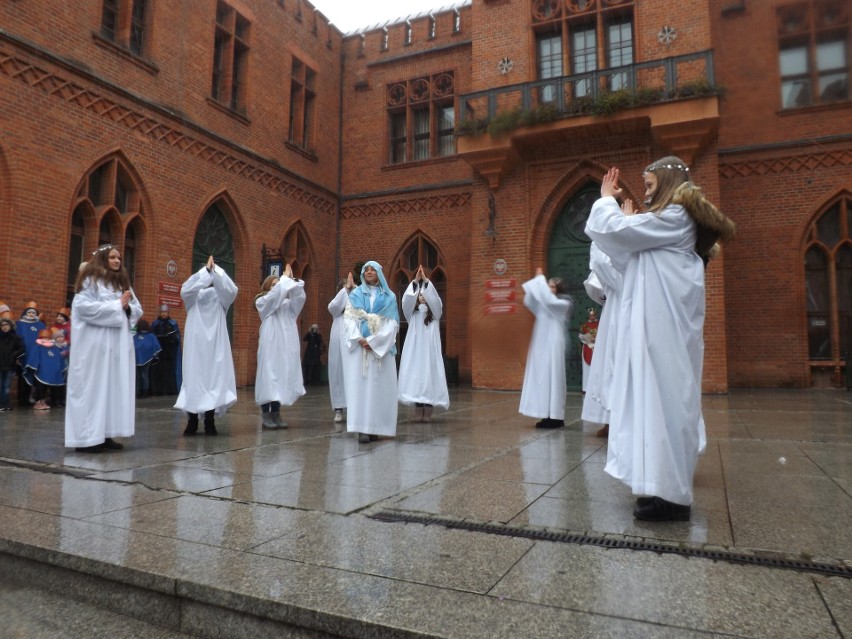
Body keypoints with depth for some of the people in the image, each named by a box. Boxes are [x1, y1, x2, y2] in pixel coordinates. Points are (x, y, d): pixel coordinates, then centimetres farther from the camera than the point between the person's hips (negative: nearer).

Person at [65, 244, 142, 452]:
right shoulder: (90, 280, -2)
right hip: (95, 344, -7)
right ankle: (87, 437, -1)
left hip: (118, 343, 7)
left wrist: (127, 307, -7)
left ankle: (104, 434, 11)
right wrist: (117, 305, -13)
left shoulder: (123, 282, 17)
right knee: (93, 386, -5)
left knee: (115, 386, 5)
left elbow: (137, 311, 14)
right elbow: (84, 307, -15)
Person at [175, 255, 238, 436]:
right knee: (193, 378, -3)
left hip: (216, 344, 1)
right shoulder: (193, 297, 8)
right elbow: (185, 290, -14)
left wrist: (216, 271, -16)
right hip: (195, 343, 0)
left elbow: (232, 290, -12)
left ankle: (210, 422, 4)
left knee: (215, 377, -2)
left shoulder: (220, 297, 9)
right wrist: (205, 270, -17)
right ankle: (192, 422, 3)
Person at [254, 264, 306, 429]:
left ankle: (276, 414, 10)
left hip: (285, 345, 5)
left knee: (282, 377, 4)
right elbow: (276, 294, -13)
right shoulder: (262, 302, 5)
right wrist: (285, 278, -4)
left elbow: (299, 297, -1)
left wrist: (292, 280, -7)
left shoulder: (287, 304, 16)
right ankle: (266, 416, -2)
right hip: (270, 345, -4)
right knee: (268, 377, -6)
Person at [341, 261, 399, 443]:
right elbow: (348, 318, 2)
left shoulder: (389, 297, 10)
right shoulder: (355, 294, 12)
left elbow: (391, 324, 0)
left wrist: (373, 341, -12)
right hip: (358, 345, 0)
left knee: (378, 385, -2)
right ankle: (362, 429, -7)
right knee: (359, 384, -6)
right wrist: (359, 339, -14)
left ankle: (375, 427, 3)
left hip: (381, 347, 0)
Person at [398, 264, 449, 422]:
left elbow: (435, 298, -10)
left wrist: (426, 281, -16)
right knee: (415, 376, -5)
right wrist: (416, 281, -14)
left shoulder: (435, 312, 9)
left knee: (430, 375, -7)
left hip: (430, 350, -1)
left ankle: (428, 411, -5)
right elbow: (407, 299, -6)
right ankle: (419, 411, -1)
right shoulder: (412, 312, 12)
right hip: (414, 349, 1)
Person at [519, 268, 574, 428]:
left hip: (553, 347, -7)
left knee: (552, 379, -8)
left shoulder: (564, 304, -4)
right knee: (541, 379, 5)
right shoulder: (543, 306, 16)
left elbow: (549, 299, -21)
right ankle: (548, 416, 9)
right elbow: (528, 301, 11)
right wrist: (536, 281, 4)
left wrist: (540, 278, -14)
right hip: (540, 346, 7)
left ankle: (556, 417, -5)